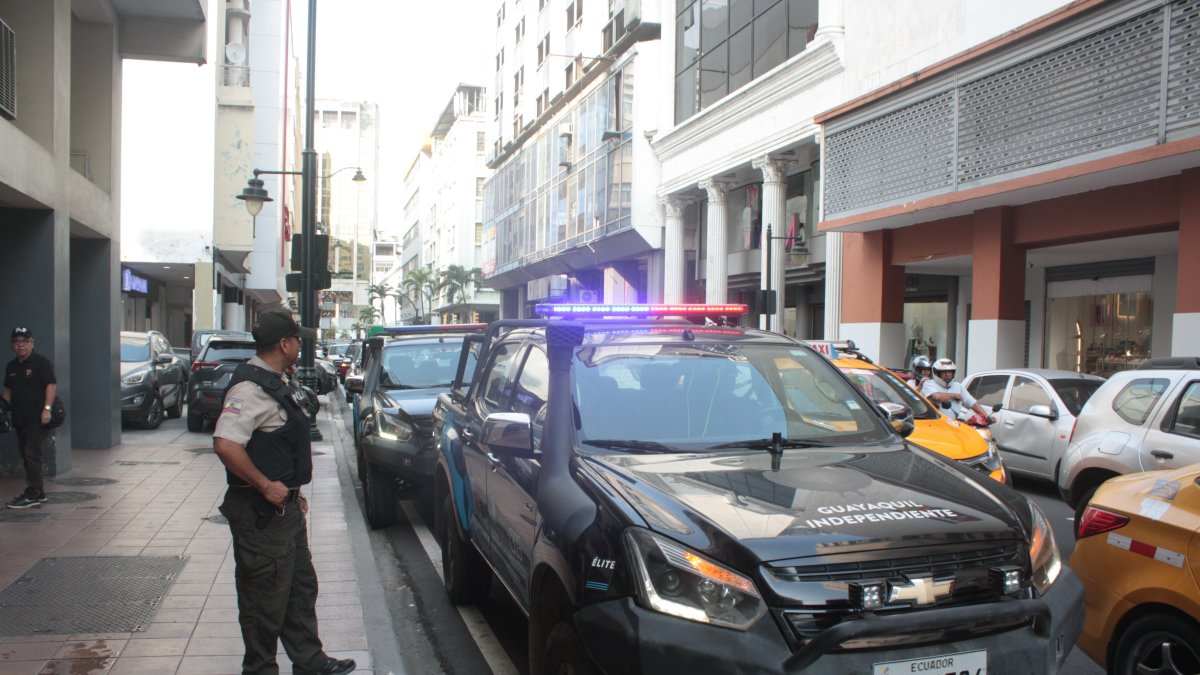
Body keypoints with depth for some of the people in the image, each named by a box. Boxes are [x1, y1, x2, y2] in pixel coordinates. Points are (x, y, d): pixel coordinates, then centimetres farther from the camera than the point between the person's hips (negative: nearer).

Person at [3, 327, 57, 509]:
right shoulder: (11, 366, 17)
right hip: (20, 419, 8)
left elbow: (52, 385, -14)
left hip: (37, 419, -8)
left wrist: (46, 408, -22)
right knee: (26, 458, 11)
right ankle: (39, 494, 18)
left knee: (32, 456, -9)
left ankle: (32, 495, -7)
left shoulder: (41, 362, -6)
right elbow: (8, 390, 26)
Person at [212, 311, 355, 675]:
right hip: (261, 513, -11)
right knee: (266, 598, 2)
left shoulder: (279, 382, 12)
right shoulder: (251, 388, -21)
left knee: (301, 587, 20)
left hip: (285, 506, 11)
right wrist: (266, 486, -25)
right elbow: (225, 444, -32)